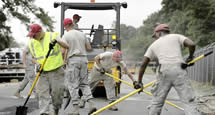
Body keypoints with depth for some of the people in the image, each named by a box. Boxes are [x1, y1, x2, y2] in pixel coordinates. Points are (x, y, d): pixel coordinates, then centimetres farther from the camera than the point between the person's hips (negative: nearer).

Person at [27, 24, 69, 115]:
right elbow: (33, 57, 16)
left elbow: (66, 47, -13)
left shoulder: (53, 36, -4)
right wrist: (37, 63, -5)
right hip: (43, 72, 3)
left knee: (57, 92, 0)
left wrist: (57, 41, -31)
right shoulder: (32, 42, 7)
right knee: (43, 93, -8)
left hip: (56, 71, -2)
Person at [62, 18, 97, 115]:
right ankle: (91, 104, 1)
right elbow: (89, 48, 12)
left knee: (73, 85, 0)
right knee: (84, 83, 13)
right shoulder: (82, 34, 10)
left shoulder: (66, 36, -4)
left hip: (73, 60, -5)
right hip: (84, 59, 5)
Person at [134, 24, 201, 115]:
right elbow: (191, 44, 1)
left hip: (164, 71, 2)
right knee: (188, 101, -4)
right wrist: (190, 57, 20)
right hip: (179, 70, -1)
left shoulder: (154, 44, 23)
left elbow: (144, 64, 20)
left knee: (157, 102, 14)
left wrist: (139, 82, 26)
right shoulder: (176, 36, 18)